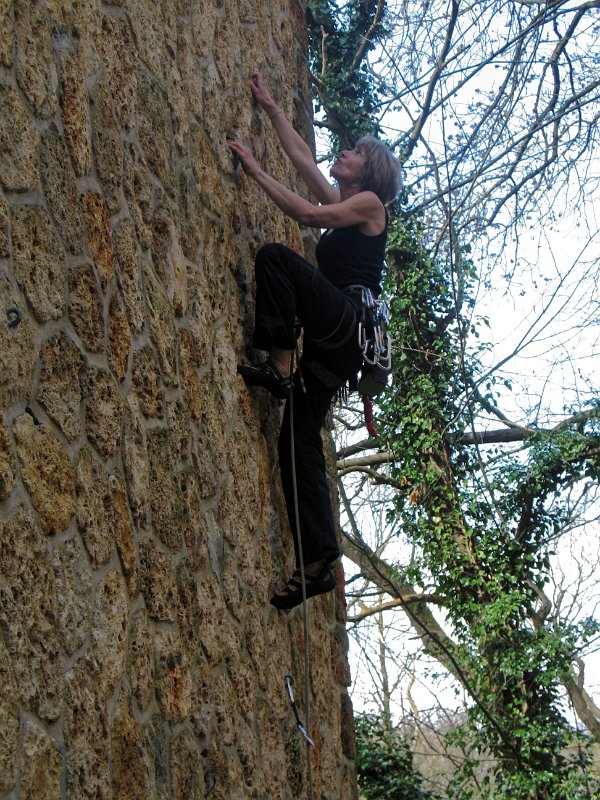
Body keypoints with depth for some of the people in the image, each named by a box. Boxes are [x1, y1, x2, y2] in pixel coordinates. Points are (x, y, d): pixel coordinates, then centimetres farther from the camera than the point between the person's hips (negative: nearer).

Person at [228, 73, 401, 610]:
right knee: (300, 437, -5)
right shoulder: (341, 206, 27)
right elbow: (300, 154, 33)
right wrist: (271, 108, 34)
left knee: (275, 257, -23)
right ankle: (318, 563, -12)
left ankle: (278, 367, -24)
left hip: (351, 321, -8)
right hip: (333, 339, 8)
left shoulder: (370, 204, 4)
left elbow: (305, 214, -8)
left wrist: (255, 170, -2)